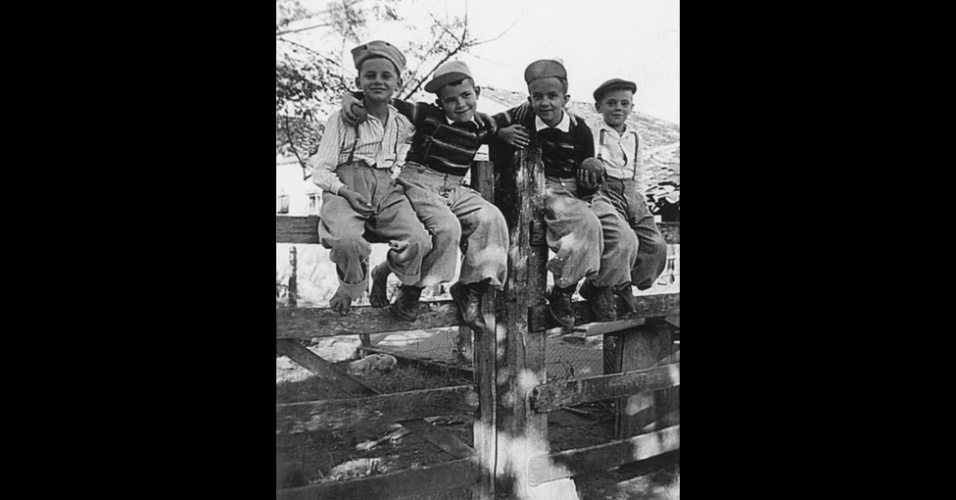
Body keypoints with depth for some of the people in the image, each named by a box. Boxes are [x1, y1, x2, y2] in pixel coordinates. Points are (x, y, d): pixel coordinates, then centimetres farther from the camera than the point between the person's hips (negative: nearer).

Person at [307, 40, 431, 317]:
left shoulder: (403, 124, 13)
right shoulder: (342, 119, 2)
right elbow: (321, 171, 1)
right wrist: (346, 191, -16)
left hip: (387, 192, 3)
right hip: (346, 191, -3)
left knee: (419, 241, -25)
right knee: (347, 241, -34)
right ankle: (352, 285, 1)